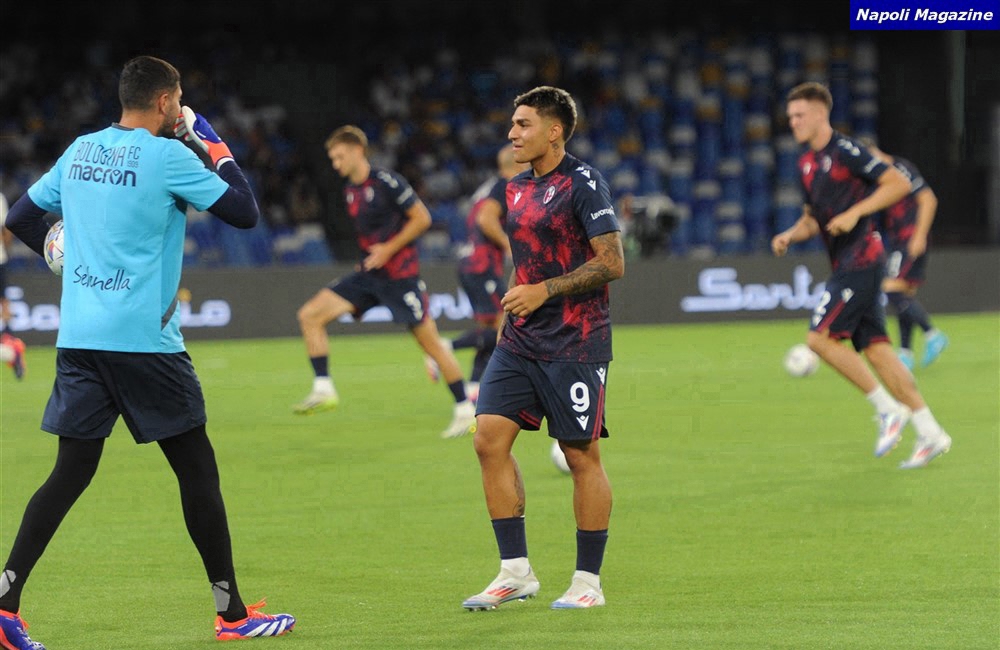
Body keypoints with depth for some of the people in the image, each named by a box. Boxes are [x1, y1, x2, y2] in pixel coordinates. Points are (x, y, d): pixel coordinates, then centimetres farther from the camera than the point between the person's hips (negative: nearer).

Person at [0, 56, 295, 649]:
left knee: (72, 472, 7)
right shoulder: (167, 156, -8)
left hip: (78, 337, 6)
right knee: (198, 470, 4)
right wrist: (216, 148, 6)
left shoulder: (80, 152, 11)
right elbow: (245, 212, -5)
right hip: (143, 339, -6)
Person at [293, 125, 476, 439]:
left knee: (430, 342, -3)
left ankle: (465, 410, 7)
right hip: (369, 275, 8)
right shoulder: (350, 190, 10)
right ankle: (323, 390, -4)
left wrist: (388, 249, -15)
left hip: (400, 275, -8)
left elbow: (422, 218, -12)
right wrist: (371, 254, 13)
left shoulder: (387, 182, -14)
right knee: (310, 314, -4)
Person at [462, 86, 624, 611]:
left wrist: (544, 291, -18)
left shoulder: (583, 183, -10)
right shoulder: (517, 188, 14)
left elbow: (612, 263, -14)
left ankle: (588, 580, 9)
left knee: (581, 455, -1)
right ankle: (515, 571, 3)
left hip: (575, 345, -7)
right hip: (520, 341, 7)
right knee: (490, 438, -4)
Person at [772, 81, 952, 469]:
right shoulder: (806, 163, 16)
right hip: (845, 264, 9)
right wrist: (790, 236, 7)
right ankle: (929, 434, 5)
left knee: (820, 338, -13)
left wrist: (855, 212, -19)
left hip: (860, 259, -9)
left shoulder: (845, 150, -10)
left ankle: (888, 409, -7)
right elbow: (813, 218, 26)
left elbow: (899, 183, -13)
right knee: (874, 348, 4)